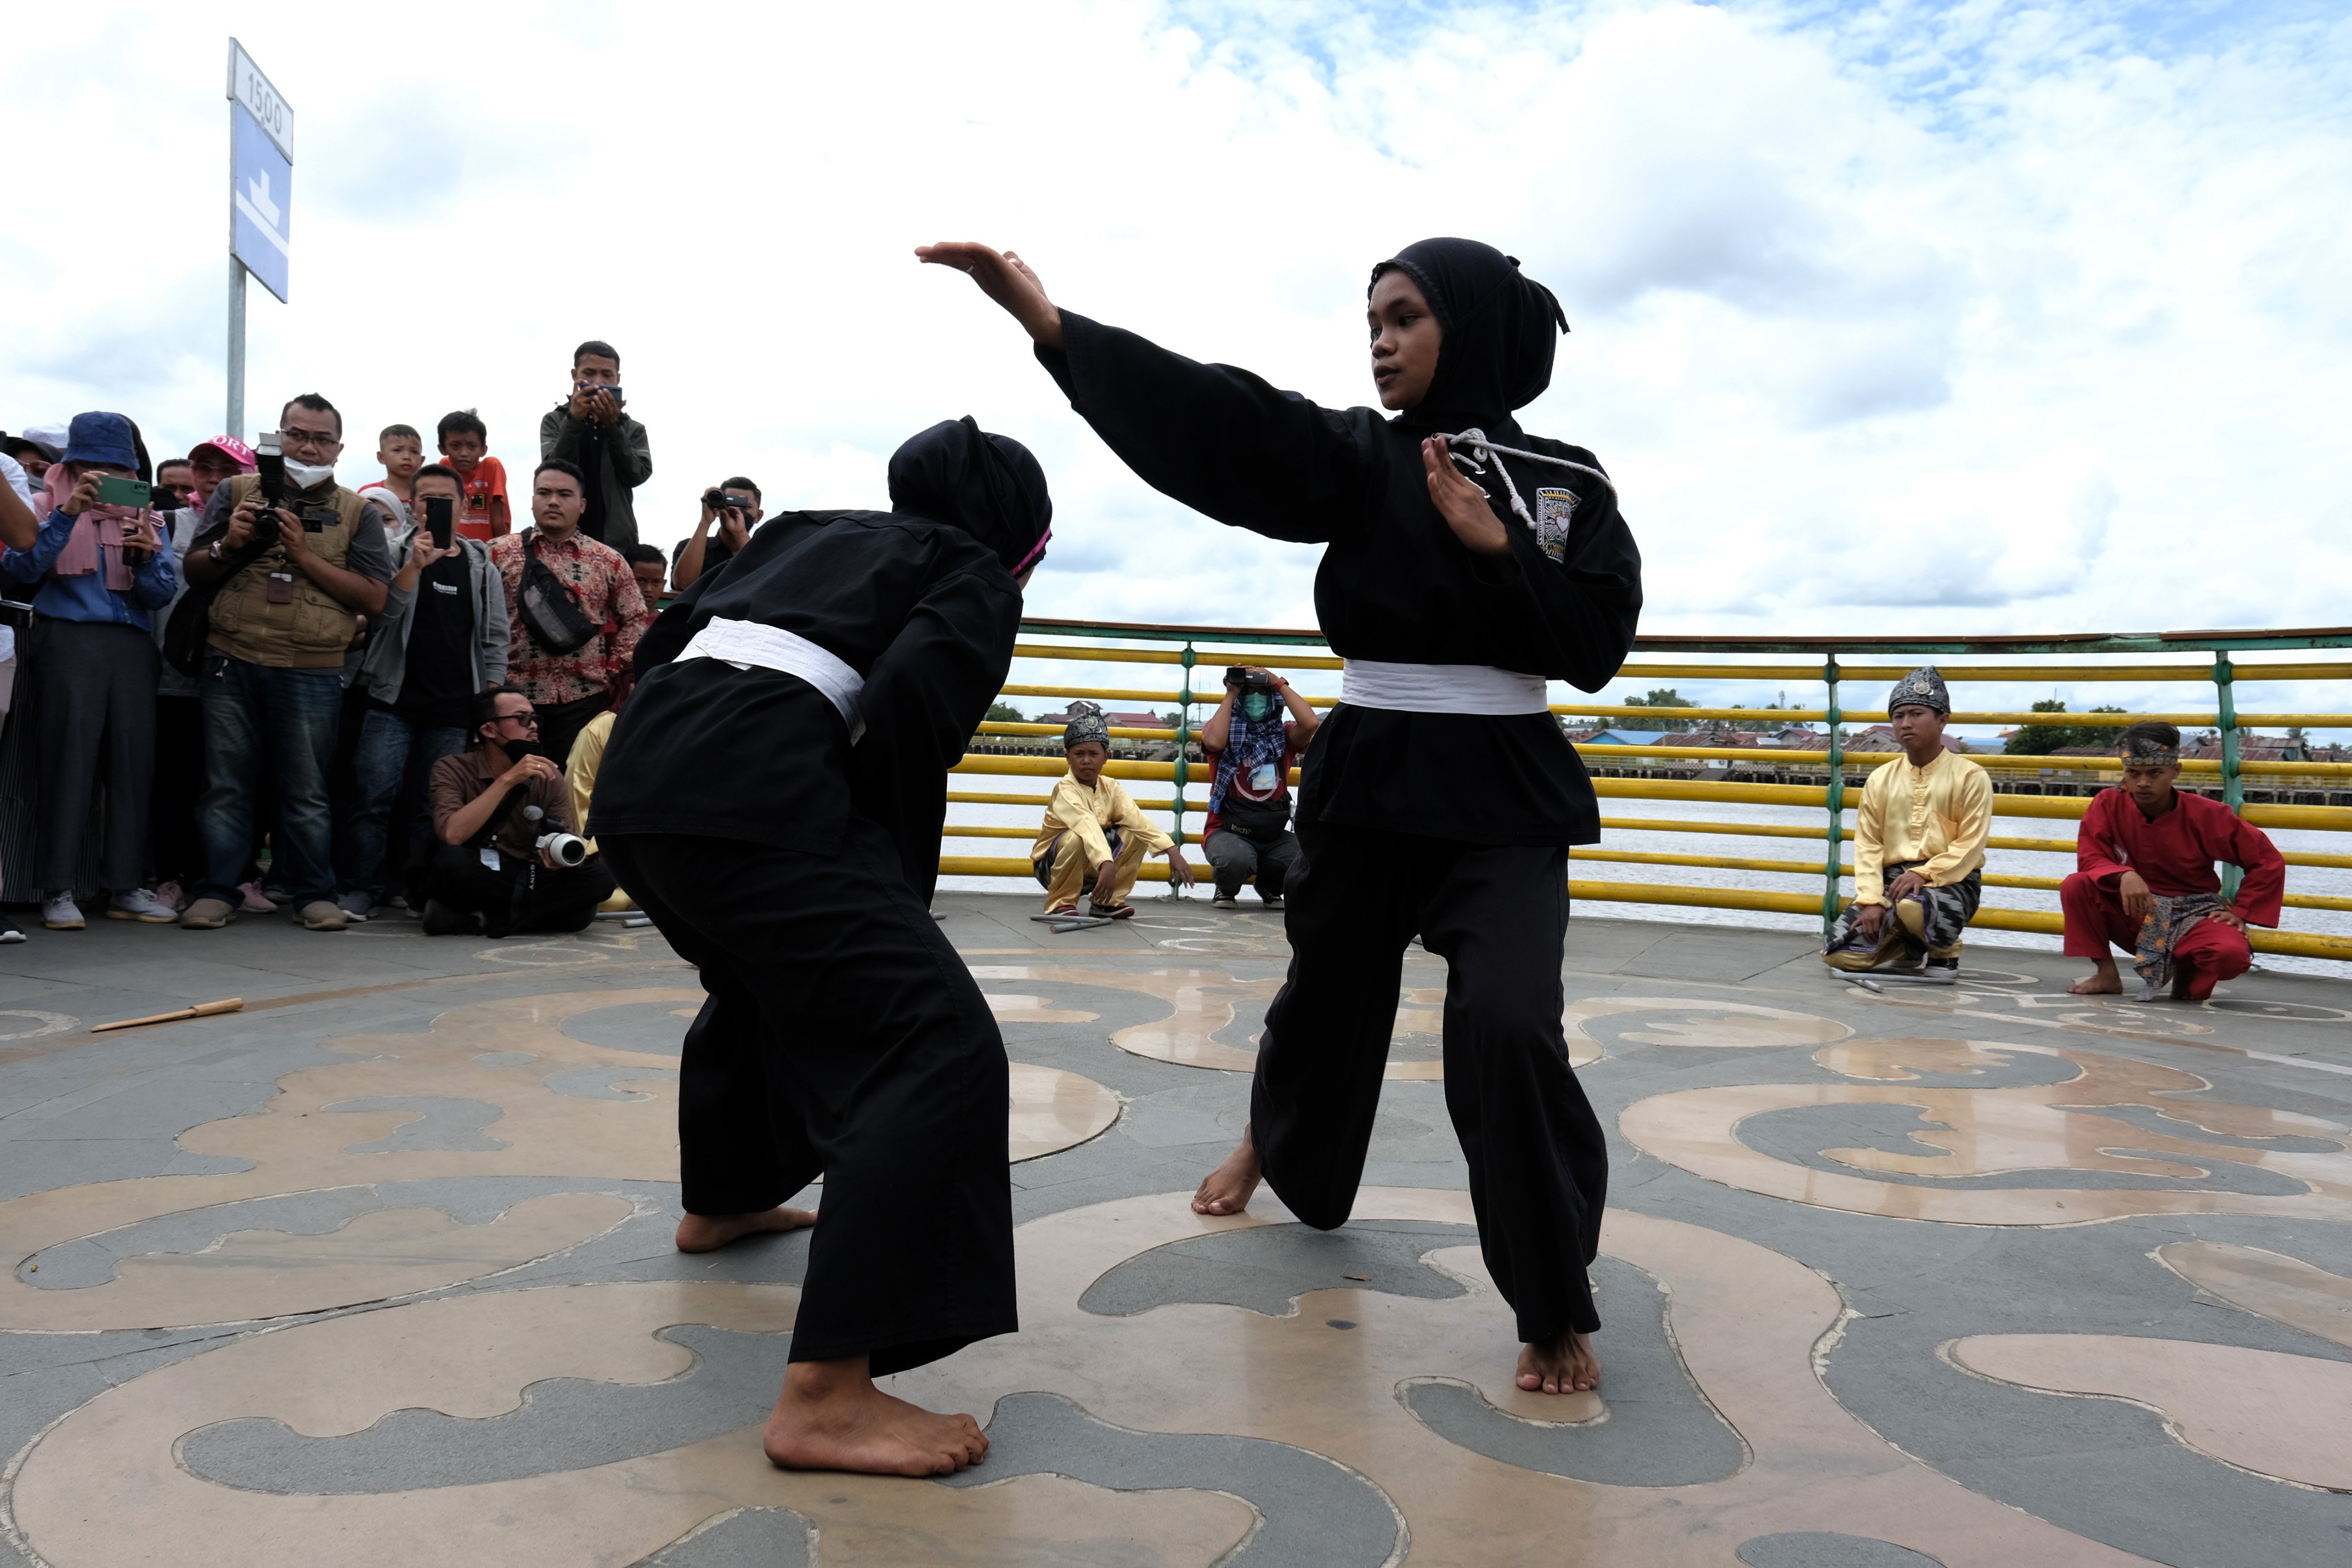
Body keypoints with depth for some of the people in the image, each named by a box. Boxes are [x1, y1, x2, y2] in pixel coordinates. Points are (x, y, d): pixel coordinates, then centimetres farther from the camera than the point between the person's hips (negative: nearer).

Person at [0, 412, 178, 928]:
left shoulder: (145, 513, 18)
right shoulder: (48, 503, 9)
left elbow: (161, 594, 10)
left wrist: (146, 558, -11)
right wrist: (68, 513, -17)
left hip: (132, 645, 3)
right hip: (68, 638, -3)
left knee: (135, 762, -2)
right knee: (68, 759, -7)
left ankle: (127, 886, 4)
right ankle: (59, 890, -2)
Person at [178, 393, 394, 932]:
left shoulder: (354, 511, 8)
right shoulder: (237, 492, 13)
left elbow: (374, 598, -2)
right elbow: (194, 573, 14)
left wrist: (304, 554, -10)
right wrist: (228, 544, -6)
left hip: (312, 672, -1)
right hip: (232, 664, 1)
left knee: (307, 790, 2)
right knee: (226, 784, 3)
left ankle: (315, 894, 10)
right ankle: (217, 891, 10)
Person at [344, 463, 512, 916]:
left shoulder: (481, 567, 11)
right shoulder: (395, 553, 5)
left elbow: (495, 641, 12)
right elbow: (384, 612, -9)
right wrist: (415, 564, -21)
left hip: (455, 712, 2)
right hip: (393, 702, -2)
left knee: (433, 805, 4)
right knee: (377, 795, -7)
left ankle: (416, 890, 12)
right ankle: (361, 887, 0)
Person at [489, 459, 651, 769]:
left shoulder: (609, 561, 7)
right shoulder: (498, 554, 5)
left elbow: (637, 620, 9)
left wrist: (611, 670, 1)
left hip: (584, 699, 0)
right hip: (513, 697, 0)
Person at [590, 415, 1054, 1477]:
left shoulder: (809, 532, 32)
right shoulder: (977, 579, 12)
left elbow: (664, 642, 27)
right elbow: (909, 703, -9)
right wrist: (899, 877, 3)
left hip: (635, 776, 9)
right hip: (756, 788, -9)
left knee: (766, 973, 36)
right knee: (937, 1047, -11)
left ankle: (722, 1200, 55)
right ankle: (825, 1397, -19)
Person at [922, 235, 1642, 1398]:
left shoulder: (1565, 481, 2)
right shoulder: (1357, 459, 1)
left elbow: (1600, 637, -5)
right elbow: (1215, 420, -14)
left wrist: (1494, 541, -15)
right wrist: (1046, 319, -25)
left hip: (1504, 797, -2)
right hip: (1366, 783, 2)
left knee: (1507, 1030, -21)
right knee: (1330, 997, 19)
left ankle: (1558, 1312, -1)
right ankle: (1278, 1144, 55)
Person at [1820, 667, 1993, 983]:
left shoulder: (1970, 776, 0)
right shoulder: (1881, 779, 10)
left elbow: (1969, 847, -7)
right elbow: (1867, 844, 4)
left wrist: (1924, 874, -21)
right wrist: (1871, 900, -10)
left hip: (1950, 880, -4)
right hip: (1890, 878, 4)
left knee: (1912, 906, -41)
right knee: (1840, 954, -16)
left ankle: (1944, 952, -5)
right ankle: (1909, 952, 15)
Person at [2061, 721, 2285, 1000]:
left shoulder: (2206, 815, -11)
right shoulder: (2108, 804, -9)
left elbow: (2269, 861, -3)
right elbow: (2090, 859, -14)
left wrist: (2240, 912, -8)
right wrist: (2124, 875, -35)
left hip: (2190, 915, -1)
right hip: (2132, 913, 1)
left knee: (2232, 954, -34)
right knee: (2076, 887, -27)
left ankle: (2185, 970, 4)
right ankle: (2106, 974, -10)